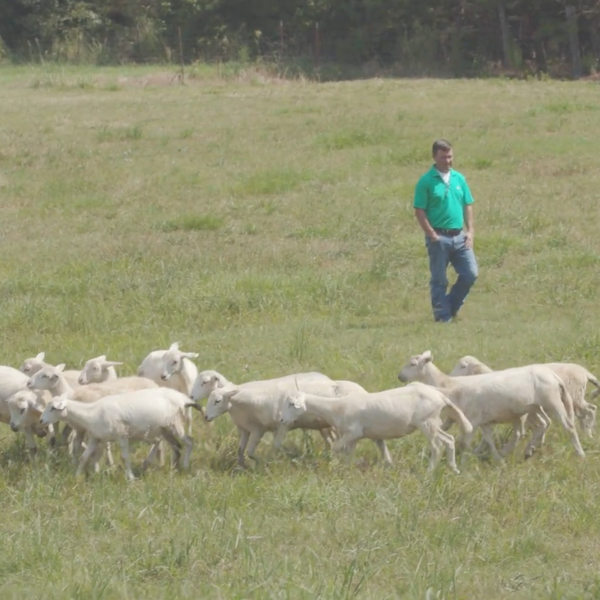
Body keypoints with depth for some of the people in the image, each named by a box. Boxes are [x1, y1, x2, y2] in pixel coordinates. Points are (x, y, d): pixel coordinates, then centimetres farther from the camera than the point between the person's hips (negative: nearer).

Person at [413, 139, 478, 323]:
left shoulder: (459, 178, 10)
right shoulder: (426, 182, -6)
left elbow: (468, 206, 13)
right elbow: (419, 211, -8)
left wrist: (470, 231, 2)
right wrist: (432, 235, -13)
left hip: (459, 236, 5)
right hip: (439, 237, -5)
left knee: (470, 274, 1)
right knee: (439, 280, 2)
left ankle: (451, 307, 18)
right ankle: (443, 315, 9)